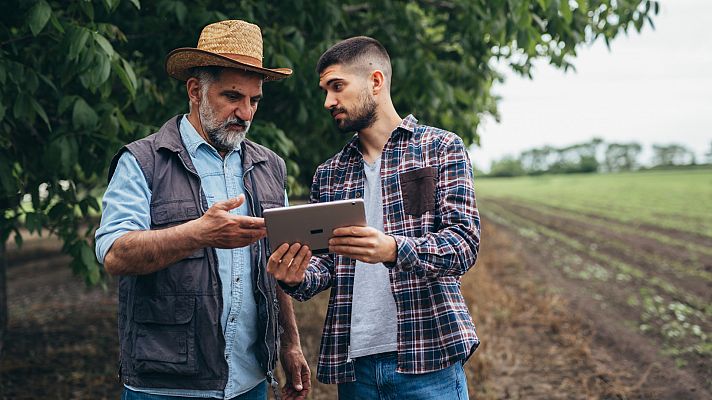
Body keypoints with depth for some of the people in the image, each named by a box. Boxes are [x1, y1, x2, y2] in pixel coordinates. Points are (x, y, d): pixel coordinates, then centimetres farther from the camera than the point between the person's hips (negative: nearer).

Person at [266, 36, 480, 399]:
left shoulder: (442, 148, 0)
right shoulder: (328, 174, 13)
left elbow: (464, 243, -9)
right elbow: (330, 261, 13)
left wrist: (393, 249, -27)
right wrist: (299, 278, -10)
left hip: (427, 356, -4)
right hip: (353, 360, 4)